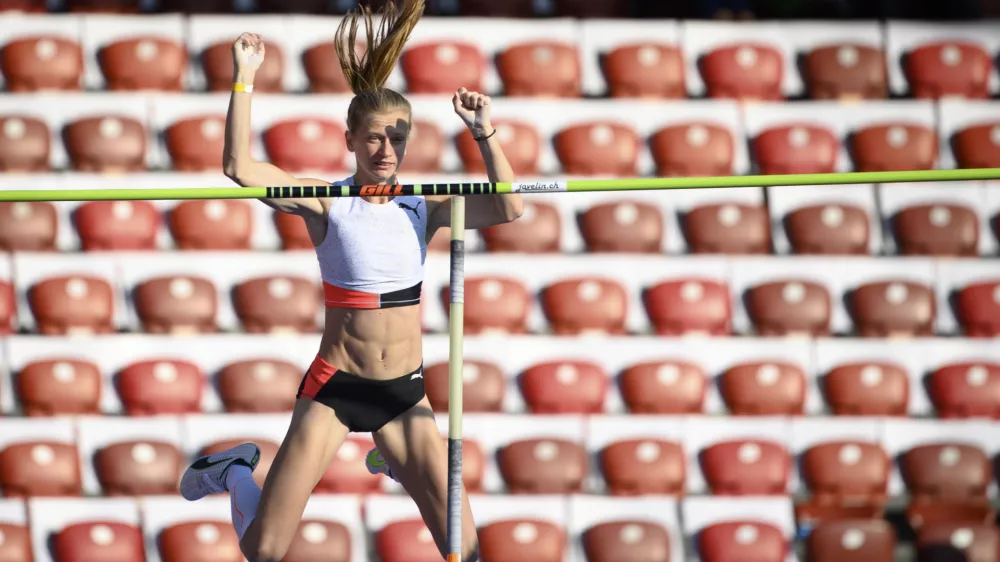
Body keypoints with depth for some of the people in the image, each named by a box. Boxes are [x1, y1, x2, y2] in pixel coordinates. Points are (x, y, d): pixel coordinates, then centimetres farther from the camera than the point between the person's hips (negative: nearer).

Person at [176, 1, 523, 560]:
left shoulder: (424, 206, 1)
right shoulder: (327, 203, -8)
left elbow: (508, 209, -12)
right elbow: (239, 168, -20)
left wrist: (485, 134, -22)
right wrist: (245, 81, -24)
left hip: (406, 393, 3)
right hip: (334, 388, -3)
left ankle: (393, 461, 30)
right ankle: (234, 473, 32)